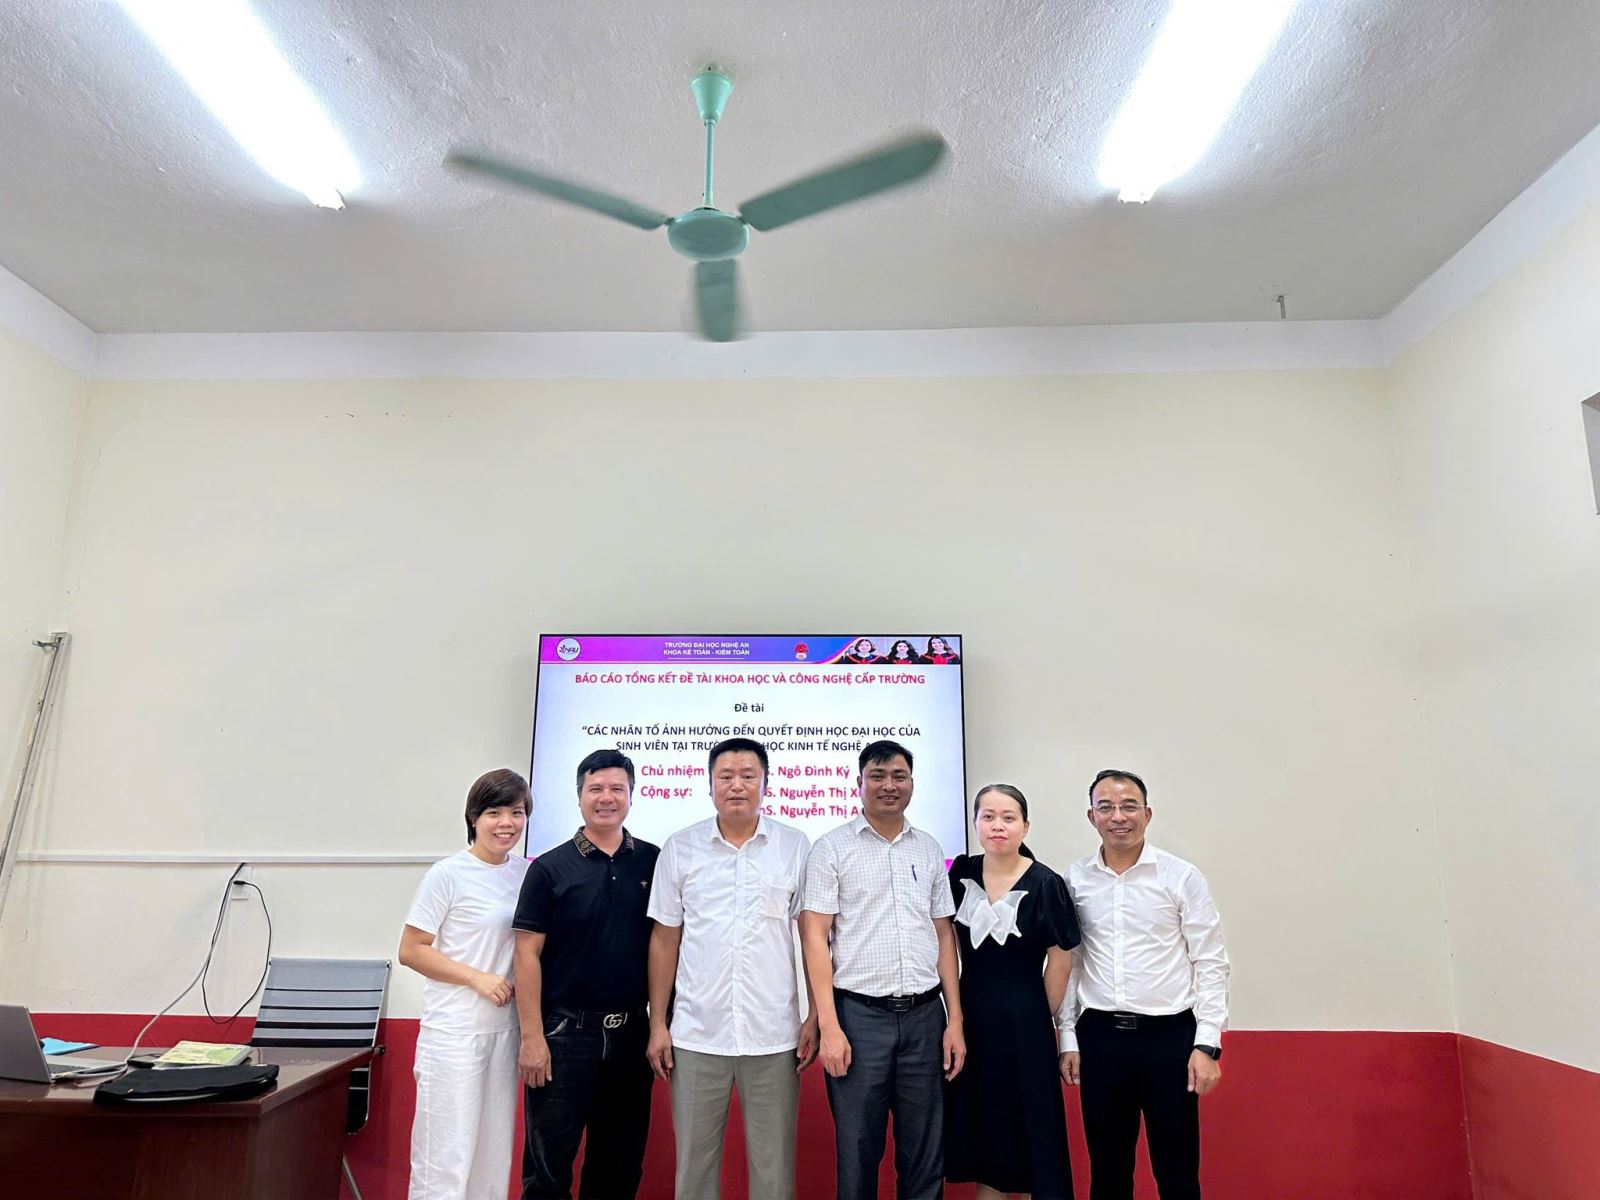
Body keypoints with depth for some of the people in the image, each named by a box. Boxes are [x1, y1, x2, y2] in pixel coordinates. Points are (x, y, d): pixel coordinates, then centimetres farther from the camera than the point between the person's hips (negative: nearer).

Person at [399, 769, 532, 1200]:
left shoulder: (527, 871, 3)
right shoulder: (449, 874, -12)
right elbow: (410, 951, -9)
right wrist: (477, 978, -15)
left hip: (505, 1029, 5)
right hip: (454, 1031, -5)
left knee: (494, 1155, 13)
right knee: (446, 1155, 0)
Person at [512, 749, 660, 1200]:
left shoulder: (653, 862, 2)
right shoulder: (550, 868, -5)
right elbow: (528, 954, -6)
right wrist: (532, 1036, -11)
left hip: (630, 1034, 3)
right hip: (564, 1032, -2)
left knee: (622, 1163, 14)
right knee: (549, 1162, 7)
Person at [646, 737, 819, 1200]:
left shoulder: (796, 846, -1)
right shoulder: (680, 848, 1)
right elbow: (664, 940, 5)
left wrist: (817, 1018, -2)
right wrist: (658, 1023, 3)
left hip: (774, 1036, -1)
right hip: (696, 1035, 1)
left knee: (774, 1163, 9)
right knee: (694, 1160, 12)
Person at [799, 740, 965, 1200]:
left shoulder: (930, 849, 9)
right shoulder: (831, 848, -3)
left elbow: (944, 936, 11)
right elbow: (815, 937, -6)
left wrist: (955, 1020, 6)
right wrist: (829, 1027, -12)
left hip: (925, 1015, 3)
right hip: (859, 1015, -3)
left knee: (926, 1154, 12)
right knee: (857, 1152, 8)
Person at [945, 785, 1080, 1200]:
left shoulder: (1045, 884, -15)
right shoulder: (962, 872, -3)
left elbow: (1061, 958, -6)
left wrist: (1044, 1019, 3)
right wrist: (956, 1006, 11)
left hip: (1023, 1019, -4)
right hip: (970, 1014, 4)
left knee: (1032, 1126, 6)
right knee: (981, 1125, 14)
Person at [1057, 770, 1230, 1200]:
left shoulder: (1181, 877, -6)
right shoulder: (1074, 879, 1)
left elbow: (1210, 963, -4)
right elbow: (1067, 964, 7)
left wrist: (1207, 1044, -8)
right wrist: (1068, 1038, 6)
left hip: (1169, 1035, -2)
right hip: (1100, 1036, 2)